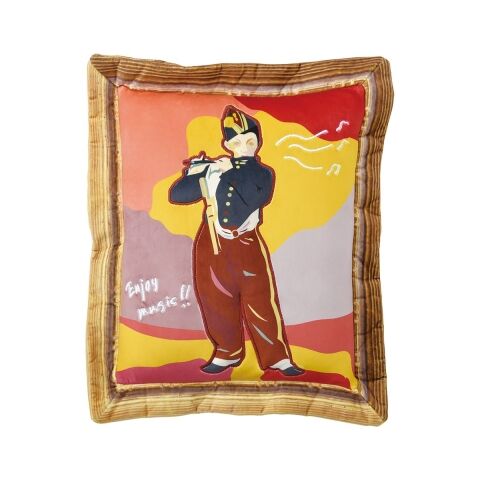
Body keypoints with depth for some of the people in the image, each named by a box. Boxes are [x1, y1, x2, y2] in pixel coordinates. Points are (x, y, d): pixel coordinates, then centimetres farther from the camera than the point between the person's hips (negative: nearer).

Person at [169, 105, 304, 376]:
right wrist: (197, 173, -12)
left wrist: (232, 172, -16)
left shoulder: (263, 174, 1)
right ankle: (228, 353, 31)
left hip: (248, 248, -1)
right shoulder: (210, 169, 1)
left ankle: (277, 357, 17)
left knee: (262, 303, 0)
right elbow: (176, 194, -2)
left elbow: (254, 198, -20)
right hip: (213, 248, 2)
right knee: (219, 305, 11)